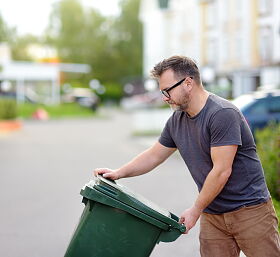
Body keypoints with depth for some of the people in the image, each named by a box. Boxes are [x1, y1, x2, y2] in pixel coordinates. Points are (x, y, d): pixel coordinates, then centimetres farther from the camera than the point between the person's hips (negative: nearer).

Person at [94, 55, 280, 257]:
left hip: (249, 209, -6)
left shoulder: (222, 114, -20)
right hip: (212, 216, 7)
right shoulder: (177, 121, 6)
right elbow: (154, 155, 18)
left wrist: (196, 210, -14)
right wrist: (119, 173, 6)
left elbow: (221, 172, -21)